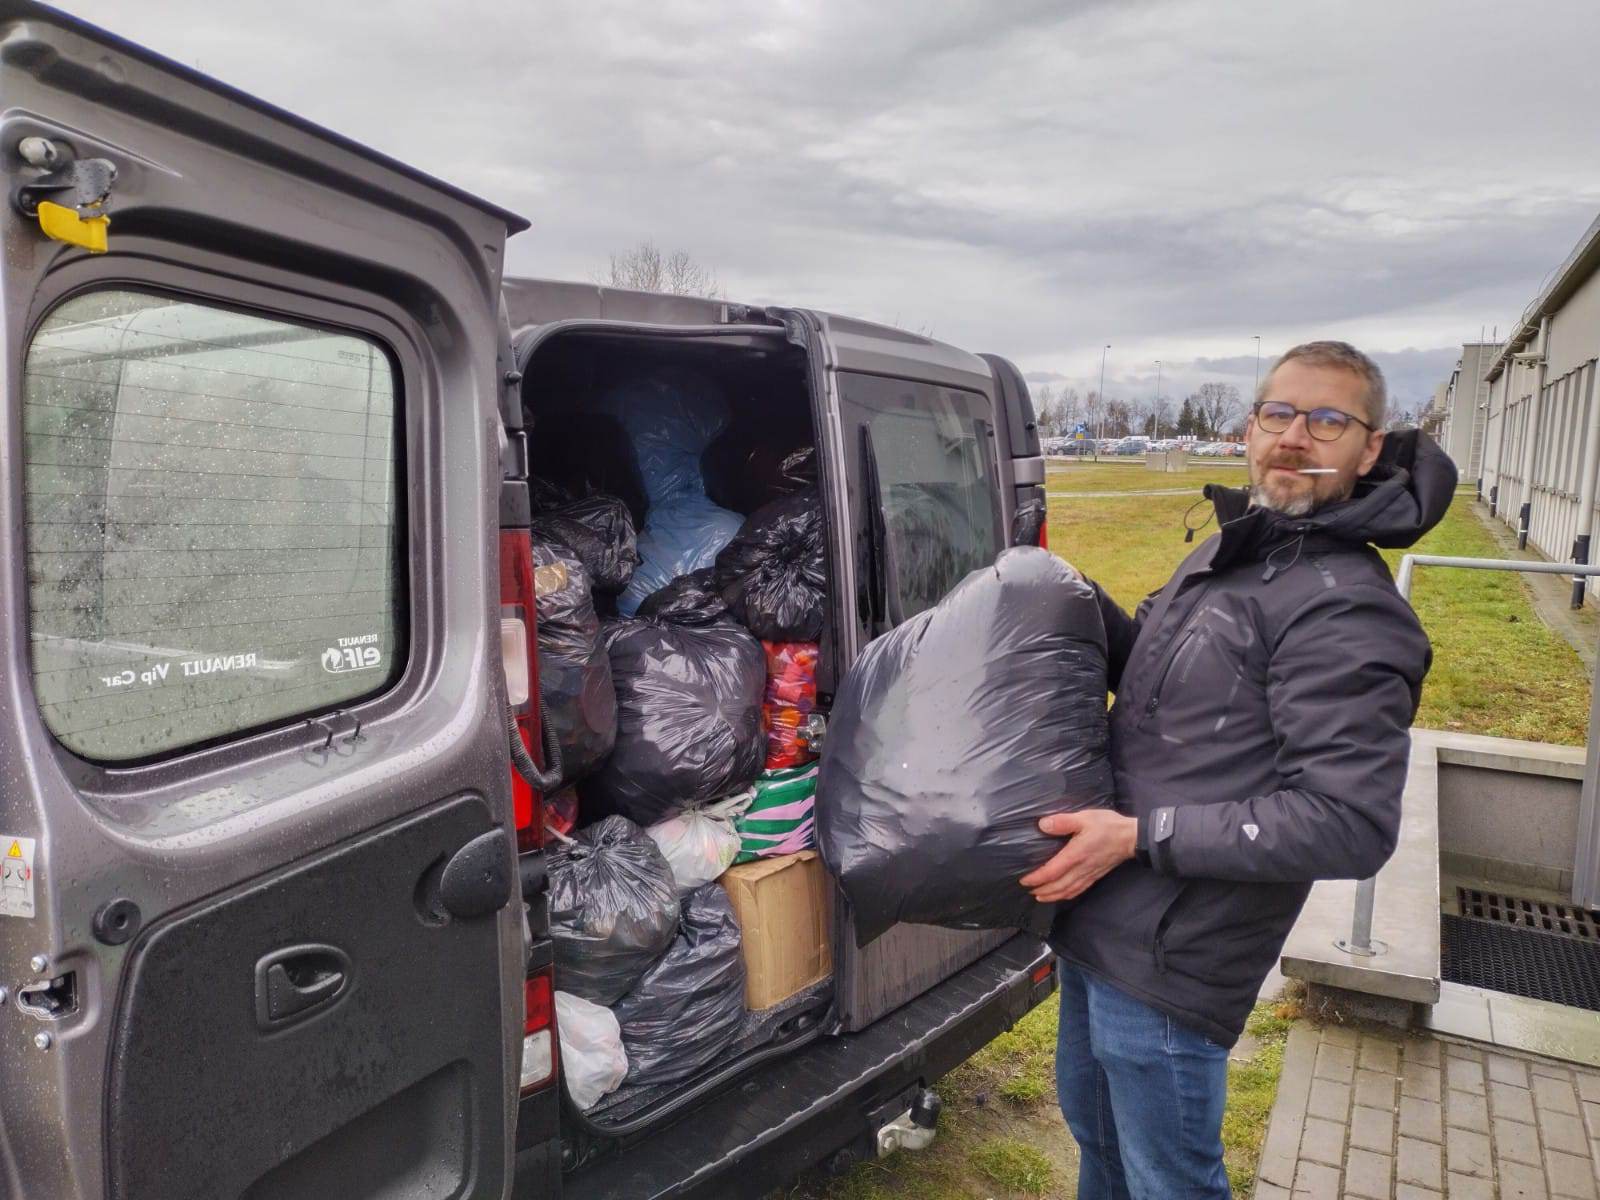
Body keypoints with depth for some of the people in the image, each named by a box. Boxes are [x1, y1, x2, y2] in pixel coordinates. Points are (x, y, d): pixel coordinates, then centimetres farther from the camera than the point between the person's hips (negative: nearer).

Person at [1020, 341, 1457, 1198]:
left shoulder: (1346, 612, -20)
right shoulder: (1218, 558, 8)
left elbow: (1349, 825, -25)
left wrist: (1140, 837, -24)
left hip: (1163, 967, -9)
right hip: (1096, 930, 9)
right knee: (1092, 1129, 28)